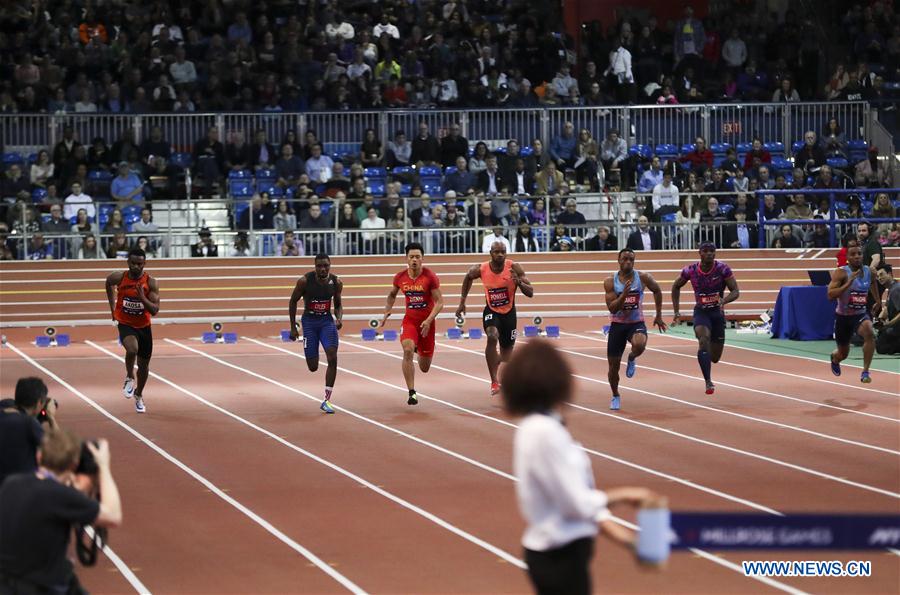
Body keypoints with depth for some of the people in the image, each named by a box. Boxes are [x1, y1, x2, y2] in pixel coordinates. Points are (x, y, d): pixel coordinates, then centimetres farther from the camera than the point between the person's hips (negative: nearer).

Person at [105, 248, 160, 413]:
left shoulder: (151, 283, -15)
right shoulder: (119, 278, -13)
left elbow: (155, 310, -17)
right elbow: (108, 283, 13)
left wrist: (142, 298, -33)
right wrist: (112, 305, 12)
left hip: (144, 326, 2)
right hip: (125, 324, -2)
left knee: (144, 364, 13)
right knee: (132, 349, -33)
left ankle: (139, 395, 39)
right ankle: (129, 378, -4)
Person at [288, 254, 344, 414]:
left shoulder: (336, 282, -6)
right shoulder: (305, 281, -15)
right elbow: (293, 302, -2)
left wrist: (339, 318, -11)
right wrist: (293, 327, -1)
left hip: (327, 321, 2)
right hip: (309, 322, -2)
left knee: (332, 359, -16)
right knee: (313, 367, 0)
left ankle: (327, 400, -8)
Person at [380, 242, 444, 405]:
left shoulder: (430, 277, -14)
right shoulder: (400, 277, -5)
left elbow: (439, 302, -13)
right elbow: (392, 295, 17)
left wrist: (429, 320, -25)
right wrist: (386, 313, 5)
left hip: (426, 322, -1)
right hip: (409, 319, 1)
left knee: (424, 368, 8)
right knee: (407, 350, -28)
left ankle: (419, 349, 49)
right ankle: (412, 393, -21)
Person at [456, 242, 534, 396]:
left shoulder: (514, 268, -17)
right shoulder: (481, 269, -14)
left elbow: (530, 293, -16)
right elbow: (468, 278, 11)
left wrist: (519, 282, -36)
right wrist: (462, 302, 10)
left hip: (509, 313, 1)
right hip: (491, 311, -1)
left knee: (507, 351, 11)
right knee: (492, 337, -32)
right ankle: (494, 382, -26)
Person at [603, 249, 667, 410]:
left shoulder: (642, 277, -7)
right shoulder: (610, 282, -8)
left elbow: (657, 291, 12)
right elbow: (612, 308, -13)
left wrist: (658, 316, 15)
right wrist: (624, 294, -29)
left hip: (637, 323, -1)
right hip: (617, 324, 1)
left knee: (639, 345, -36)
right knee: (613, 366, 5)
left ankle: (632, 359, 2)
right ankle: (615, 396, 32)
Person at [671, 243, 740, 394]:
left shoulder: (723, 269, -13)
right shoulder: (690, 271, -10)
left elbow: (735, 291, -12)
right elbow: (676, 287, 8)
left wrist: (724, 301, -34)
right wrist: (676, 312, 5)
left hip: (717, 312, 1)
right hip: (700, 312, -1)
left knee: (715, 357, 8)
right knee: (704, 341, -30)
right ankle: (708, 382, -28)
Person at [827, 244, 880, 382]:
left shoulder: (869, 272, -5)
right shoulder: (841, 273, -19)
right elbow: (830, 295, -29)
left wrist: (878, 301, 30)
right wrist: (849, 282, -35)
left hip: (860, 314, 2)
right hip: (843, 316, -2)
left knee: (870, 333, -33)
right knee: (843, 353, 14)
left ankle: (865, 372, -25)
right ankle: (834, 358, 55)